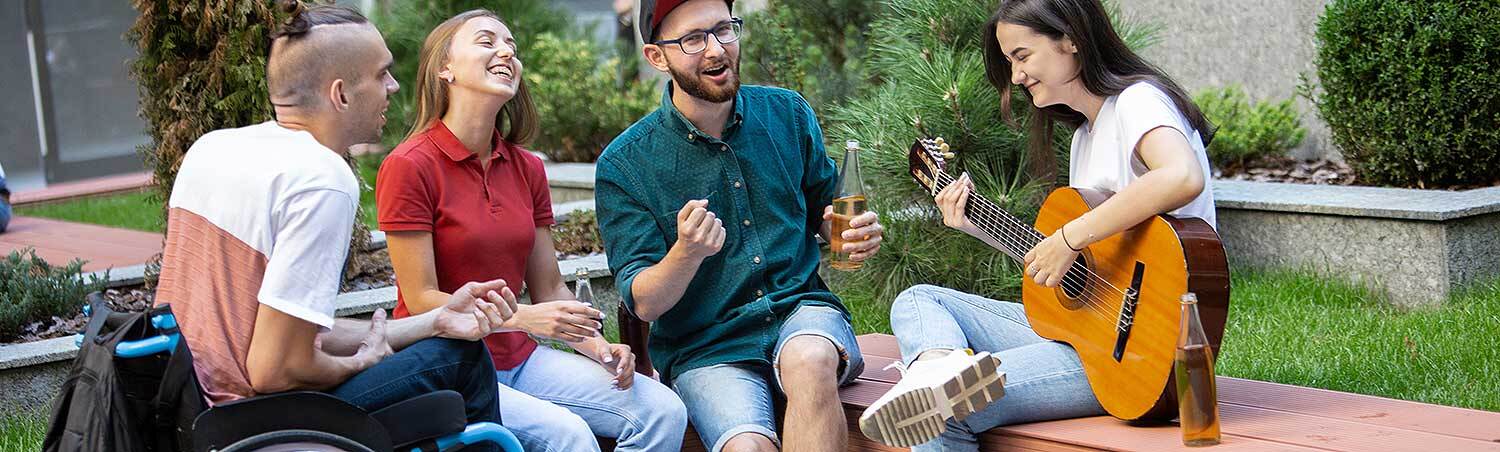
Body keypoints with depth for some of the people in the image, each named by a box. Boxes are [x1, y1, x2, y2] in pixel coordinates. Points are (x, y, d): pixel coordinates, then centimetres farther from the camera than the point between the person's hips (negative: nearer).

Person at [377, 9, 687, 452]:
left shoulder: (527, 169, 9)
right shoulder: (409, 166, -11)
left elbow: (550, 289, 11)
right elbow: (422, 301, -13)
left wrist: (599, 348, -7)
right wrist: (524, 318, -23)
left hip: (516, 358, 7)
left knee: (662, 410, -11)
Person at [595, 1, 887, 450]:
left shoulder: (787, 114, 6)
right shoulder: (624, 164, -4)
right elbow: (645, 304, -6)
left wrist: (856, 234, -3)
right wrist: (687, 252, -27)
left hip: (801, 311, 2)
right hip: (703, 348, -2)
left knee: (810, 359, -34)